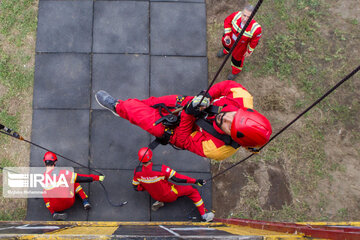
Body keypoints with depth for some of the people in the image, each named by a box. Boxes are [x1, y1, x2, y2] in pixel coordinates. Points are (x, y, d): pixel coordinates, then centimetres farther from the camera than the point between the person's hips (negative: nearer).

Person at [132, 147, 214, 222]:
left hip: (155, 196, 5)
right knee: (192, 190, 11)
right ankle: (203, 215, 16)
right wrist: (195, 181, -15)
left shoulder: (137, 171, -19)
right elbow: (177, 178, -25)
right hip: (169, 196, -5)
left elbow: (136, 187, -4)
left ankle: (159, 202, 17)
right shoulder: (160, 169, -33)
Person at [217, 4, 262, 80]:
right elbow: (227, 21, -14)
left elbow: (254, 41, -22)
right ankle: (226, 51, 79)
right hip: (231, 38, 4)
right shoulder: (236, 15, -38)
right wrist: (227, 35, -17)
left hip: (241, 44, -4)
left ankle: (235, 71, 59)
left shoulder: (256, 29, -44)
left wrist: (249, 51, -7)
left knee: (237, 57, 22)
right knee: (225, 43, 36)